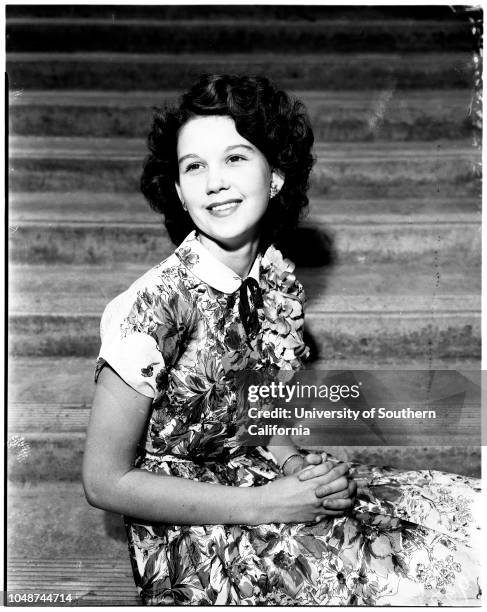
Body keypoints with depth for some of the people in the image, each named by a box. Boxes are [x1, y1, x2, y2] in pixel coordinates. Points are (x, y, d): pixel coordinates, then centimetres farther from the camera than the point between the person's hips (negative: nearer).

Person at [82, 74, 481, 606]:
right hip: (186, 532, -6)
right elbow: (105, 481, -18)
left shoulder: (279, 281, -4)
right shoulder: (158, 303, -23)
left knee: (461, 508, -4)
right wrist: (264, 505, -20)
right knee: (399, 573, -20)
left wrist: (298, 467, -12)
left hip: (265, 482, 6)